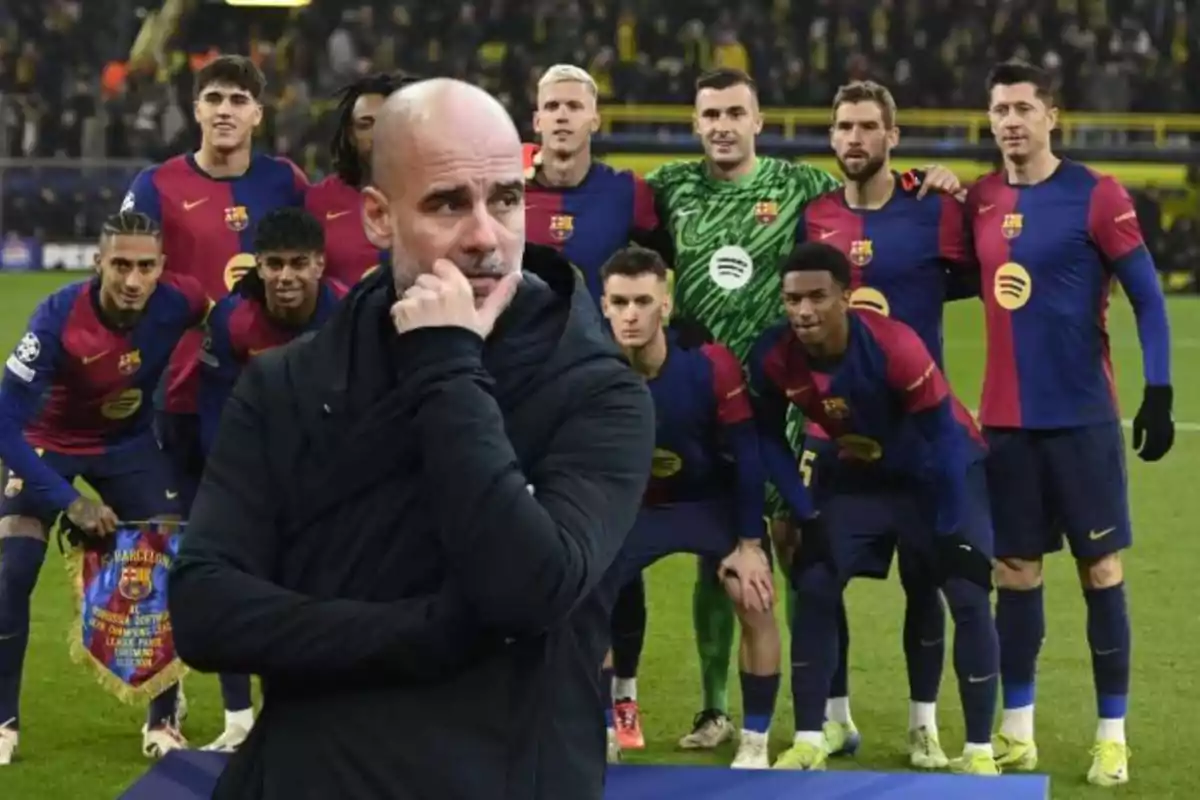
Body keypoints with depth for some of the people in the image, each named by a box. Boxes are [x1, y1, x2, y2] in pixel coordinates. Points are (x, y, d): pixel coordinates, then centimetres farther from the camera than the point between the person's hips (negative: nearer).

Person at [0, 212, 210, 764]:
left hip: (129, 443, 3)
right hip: (47, 443, -3)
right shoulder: (58, 317, -34)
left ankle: (163, 721, 12)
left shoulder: (178, 302, -26)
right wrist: (69, 502, -34)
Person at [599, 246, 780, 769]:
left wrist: (749, 542, -16)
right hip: (634, 503, 2)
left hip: (716, 499, -2)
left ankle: (755, 741, -3)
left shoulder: (710, 366, -28)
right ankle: (602, 731, 6)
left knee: (754, 602, -17)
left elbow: (746, 454, -18)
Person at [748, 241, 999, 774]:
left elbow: (942, 438, -27)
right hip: (856, 473, 4)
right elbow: (769, 440, -6)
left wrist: (950, 531, -23)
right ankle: (809, 742, 2)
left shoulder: (893, 347, -36)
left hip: (939, 469, -4)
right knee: (814, 587, -7)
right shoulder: (772, 358, -23)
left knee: (969, 596, -13)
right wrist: (808, 516, -11)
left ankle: (979, 751, -4)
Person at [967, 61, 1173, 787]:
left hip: (1081, 417, -4)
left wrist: (1159, 392, -14)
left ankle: (1113, 735, 6)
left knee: (1101, 568, 0)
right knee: (1015, 570, 8)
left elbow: (1148, 297, -7)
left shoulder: (1095, 197, -7)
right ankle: (1017, 729, 16)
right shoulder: (980, 201, 6)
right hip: (1005, 418, 4)